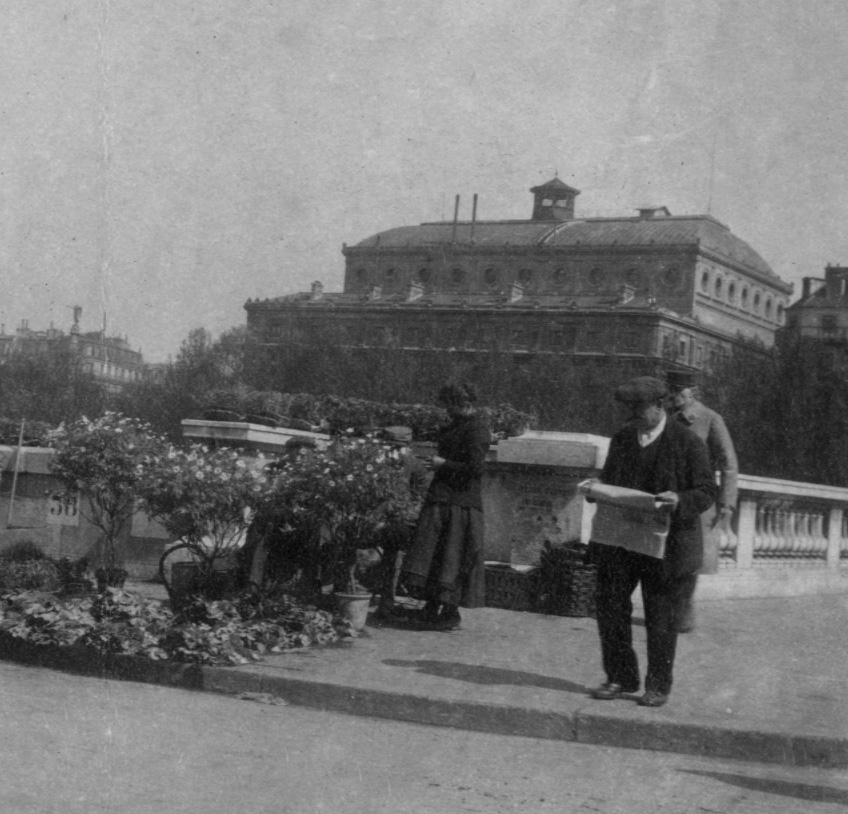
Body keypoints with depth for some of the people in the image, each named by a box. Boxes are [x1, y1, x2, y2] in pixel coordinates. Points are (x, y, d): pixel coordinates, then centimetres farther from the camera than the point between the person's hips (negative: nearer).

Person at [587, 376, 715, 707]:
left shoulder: (687, 443, -6)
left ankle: (658, 686, 18)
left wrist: (680, 501, -25)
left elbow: (706, 491, -6)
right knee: (609, 605, 2)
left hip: (664, 541, -5)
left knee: (660, 615, 4)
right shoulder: (621, 439, 11)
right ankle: (620, 677, 17)